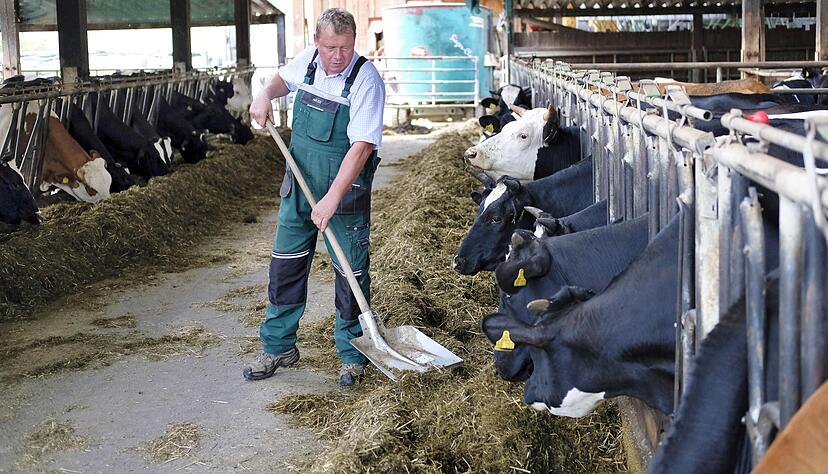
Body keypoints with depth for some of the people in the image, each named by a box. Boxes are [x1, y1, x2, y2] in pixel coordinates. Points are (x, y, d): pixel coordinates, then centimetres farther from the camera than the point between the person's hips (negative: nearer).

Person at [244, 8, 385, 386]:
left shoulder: (365, 79, -19)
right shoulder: (308, 61, 0)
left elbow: (362, 146, -26)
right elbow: (284, 78, 26)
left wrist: (332, 198, -31)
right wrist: (266, 94, 3)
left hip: (346, 194, -6)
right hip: (299, 187, 6)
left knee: (351, 274, 3)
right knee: (285, 266, 12)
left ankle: (352, 355, 19)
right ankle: (278, 347, 26)